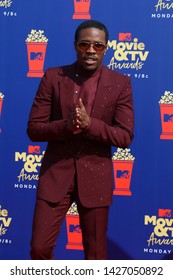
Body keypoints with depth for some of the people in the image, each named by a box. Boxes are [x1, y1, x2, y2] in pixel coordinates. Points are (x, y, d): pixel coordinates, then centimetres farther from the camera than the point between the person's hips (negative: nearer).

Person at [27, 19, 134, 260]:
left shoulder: (120, 83, -2)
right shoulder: (53, 77, -1)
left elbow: (125, 137, -6)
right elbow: (33, 129, -2)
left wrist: (89, 124, -23)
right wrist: (65, 126, -22)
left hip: (96, 177, 0)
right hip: (56, 173, 1)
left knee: (96, 254, 11)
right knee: (39, 248, 3)